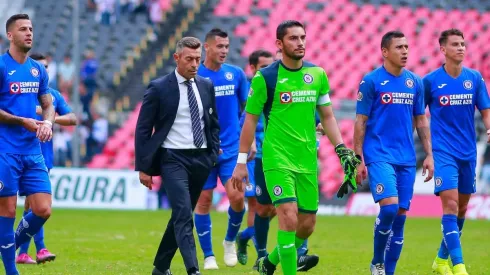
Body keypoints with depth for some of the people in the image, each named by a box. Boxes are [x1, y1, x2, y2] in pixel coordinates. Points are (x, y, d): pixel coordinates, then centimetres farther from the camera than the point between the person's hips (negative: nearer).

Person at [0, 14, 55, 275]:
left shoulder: (38, 70, 12)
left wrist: (47, 122, -3)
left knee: (43, 210, -2)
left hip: (33, 151, 6)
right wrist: (24, 122, -13)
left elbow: (48, 105, 18)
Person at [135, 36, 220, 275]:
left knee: (181, 215, 12)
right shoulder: (159, 88, -6)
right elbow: (143, 129, -4)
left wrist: (214, 153, 7)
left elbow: (213, 123, 20)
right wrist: (144, 167, -7)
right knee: (183, 214, -17)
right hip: (173, 158, -5)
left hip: (201, 159, 5)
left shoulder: (206, 86, 9)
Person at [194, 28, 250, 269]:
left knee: (237, 197, -10)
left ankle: (230, 241, 17)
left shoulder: (236, 74, 4)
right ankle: (208, 256, 11)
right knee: (204, 201, 0)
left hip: (232, 150, 2)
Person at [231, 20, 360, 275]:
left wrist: (342, 149, 4)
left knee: (307, 225, 9)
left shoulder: (318, 75, 6)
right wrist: (241, 162, -2)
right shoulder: (264, 78, -6)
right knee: (289, 219, -17)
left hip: (308, 161, 5)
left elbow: (327, 116, 15)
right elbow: (250, 121, -1)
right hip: (277, 160, -5)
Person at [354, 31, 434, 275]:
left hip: (406, 158, 5)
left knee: (400, 215, 3)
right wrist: (358, 159, -7)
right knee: (389, 207, -20)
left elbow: (421, 121, 16)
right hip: (379, 155, -5)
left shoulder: (415, 82, 10)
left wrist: (429, 155, 9)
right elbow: (360, 122, -3)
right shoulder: (371, 81, -4)